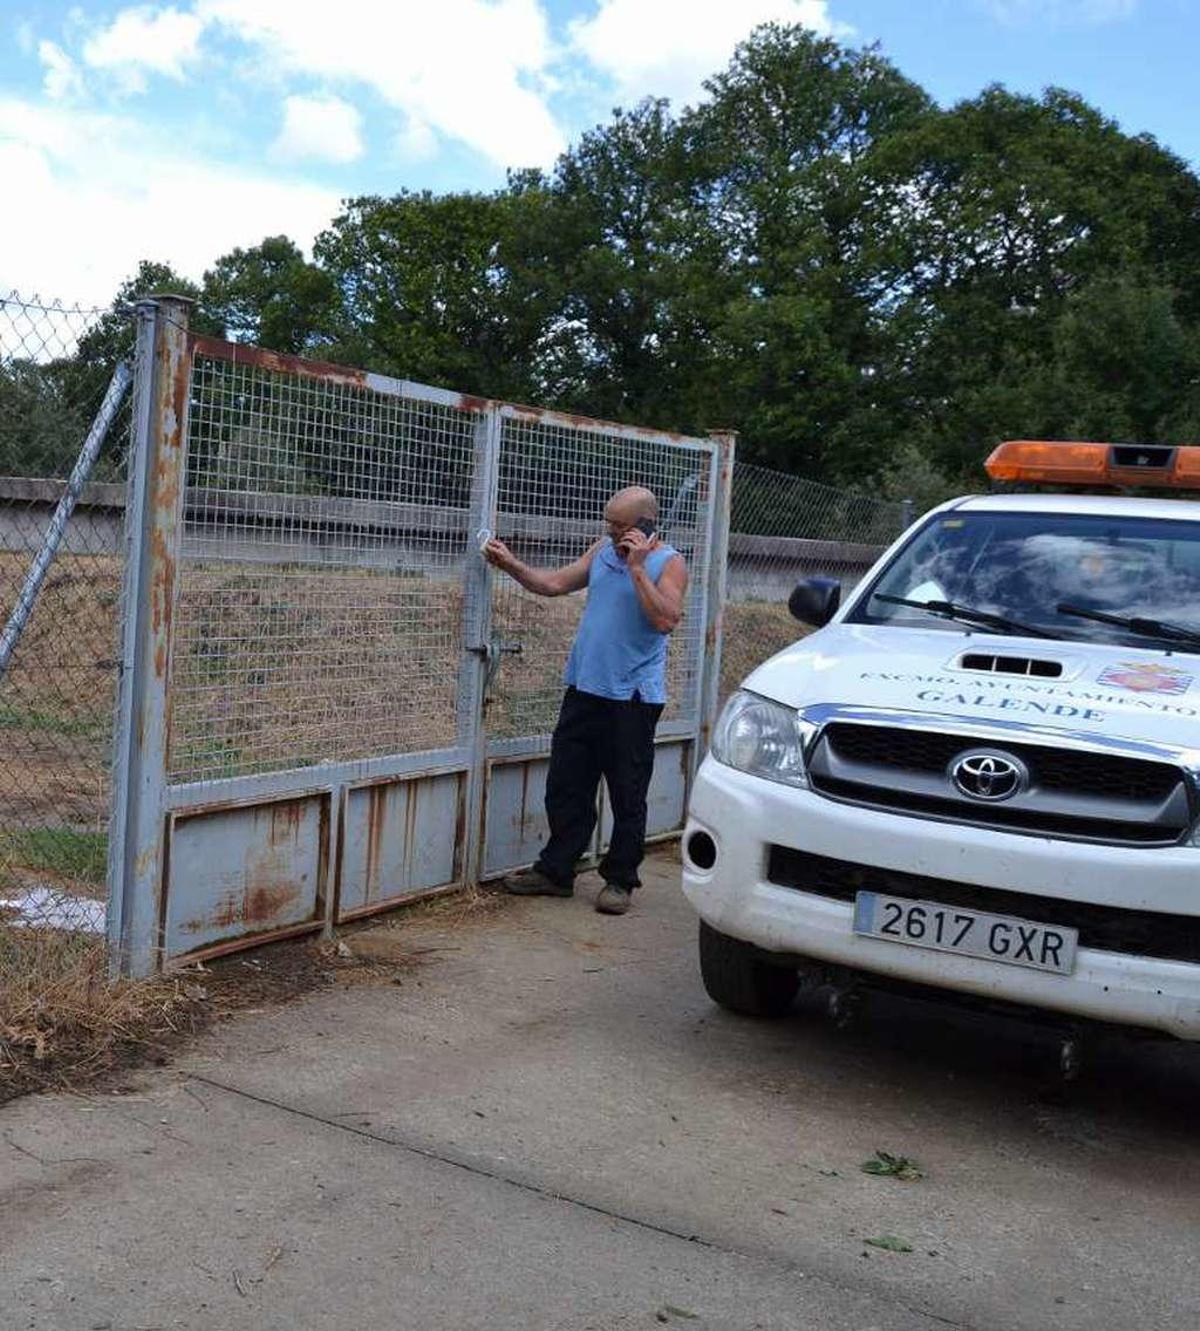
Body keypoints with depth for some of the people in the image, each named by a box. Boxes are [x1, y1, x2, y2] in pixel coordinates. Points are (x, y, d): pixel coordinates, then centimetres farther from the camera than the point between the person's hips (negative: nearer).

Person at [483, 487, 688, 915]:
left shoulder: (668, 564, -6)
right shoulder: (602, 551, 12)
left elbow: (665, 620, -21)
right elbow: (555, 583, 16)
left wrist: (636, 568, -21)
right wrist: (510, 565, 6)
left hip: (632, 697, -6)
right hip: (585, 688, 6)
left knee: (627, 795, 2)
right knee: (566, 785, 10)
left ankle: (619, 879, 14)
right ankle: (555, 870, 22)